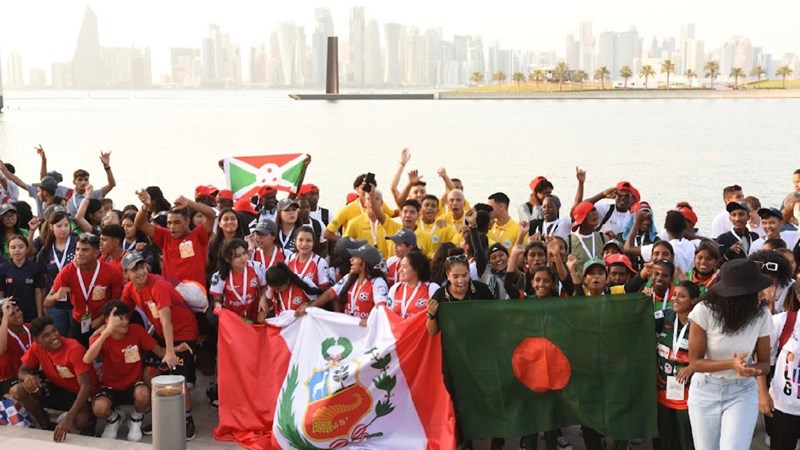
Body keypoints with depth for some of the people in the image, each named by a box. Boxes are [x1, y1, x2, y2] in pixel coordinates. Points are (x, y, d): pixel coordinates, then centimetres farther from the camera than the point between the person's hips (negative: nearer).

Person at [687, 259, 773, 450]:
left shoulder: (761, 315, -11)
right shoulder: (704, 311, -20)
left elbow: (764, 363, -2)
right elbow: (695, 362, -13)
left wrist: (752, 369, -26)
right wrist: (731, 364, -29)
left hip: (743, 392, 1)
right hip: (706, 391, -1)